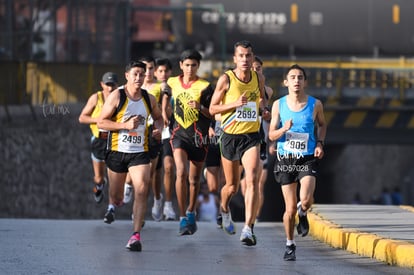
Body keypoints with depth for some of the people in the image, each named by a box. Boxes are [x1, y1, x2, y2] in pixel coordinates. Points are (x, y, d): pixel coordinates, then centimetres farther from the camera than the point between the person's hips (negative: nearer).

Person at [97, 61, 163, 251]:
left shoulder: (149, 99, 4)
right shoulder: (117, 96, -7)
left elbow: (158, 117, 23)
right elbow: (101, 122, -9)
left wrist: (159, 127, 0)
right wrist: (125, 125, -19)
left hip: (140, 152, 1)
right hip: (117, 151, -1)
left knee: (141, 190, -18)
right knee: (116, 194, 12)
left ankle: (136, 235, -16)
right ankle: (114, 204, 52)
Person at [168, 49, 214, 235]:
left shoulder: (205, 87, -4)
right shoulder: (173, 83, 6)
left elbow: (213, 113, -4)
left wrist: (200, 107, -20)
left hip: (199, 136, -1)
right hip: (179, 134, 1)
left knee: (194, 179, 10)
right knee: (181, 173, -19)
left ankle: (191, 213, 34)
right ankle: (183, 219, -16)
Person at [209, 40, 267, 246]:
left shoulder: (259, 79, 3)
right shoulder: (226, 79, -7)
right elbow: (212, 108, -4)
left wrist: (262, 104, 0)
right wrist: (235, 104, -18)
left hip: (251, 137, 1)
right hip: (230, 137, -1)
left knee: (252, 180, -19)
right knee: (232, 186, 11)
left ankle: (248, 229, -23)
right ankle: (224, 209, 46)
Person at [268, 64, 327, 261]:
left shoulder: (315, 104, -1)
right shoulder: (278, 105, 0)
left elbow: (322, 124, 19)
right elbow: (271, 135, 2)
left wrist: (320, 143, 3)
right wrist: (284, 129, -18)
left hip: (308, 158, -1)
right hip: (285, 159, 1)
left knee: (306, 199, -22)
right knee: (290, 208, 0)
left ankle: (303, 214, 16)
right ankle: (289, 245, 21)